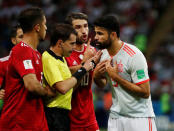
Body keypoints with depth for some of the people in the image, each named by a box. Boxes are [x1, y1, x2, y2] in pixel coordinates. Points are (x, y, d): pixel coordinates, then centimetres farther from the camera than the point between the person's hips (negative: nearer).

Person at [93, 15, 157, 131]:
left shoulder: (134, 56, -19)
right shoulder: (104, 54, 5)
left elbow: (145, 92, -21)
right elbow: (102, 84, 19)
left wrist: (116, 76, -21)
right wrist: (96, 76, -5)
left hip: (140, 117, -6)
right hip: (116, 116, 6)